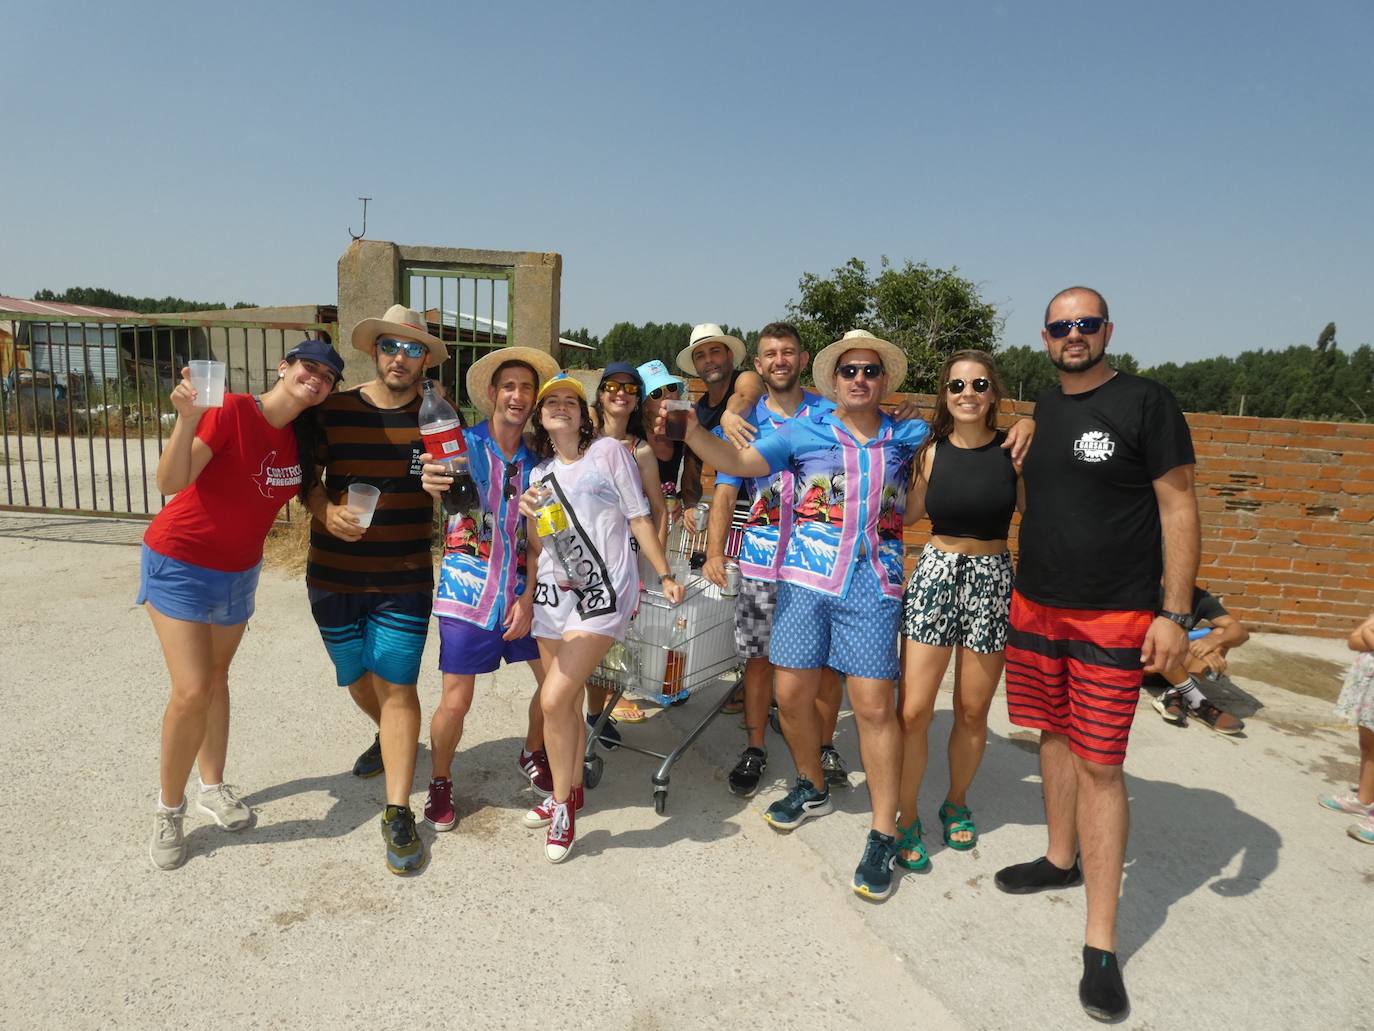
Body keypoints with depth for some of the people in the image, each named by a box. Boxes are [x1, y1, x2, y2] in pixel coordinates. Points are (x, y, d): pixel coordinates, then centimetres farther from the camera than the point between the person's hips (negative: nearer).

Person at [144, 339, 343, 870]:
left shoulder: (301, 434, -4)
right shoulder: (231, 411, -24)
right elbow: (170, 481, -31)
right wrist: (187, 418, -45)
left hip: (240, 571, 6)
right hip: (180, 565, -6)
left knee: (216, 677, 19)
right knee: (192, 691, -12)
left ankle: (213, 786, 34)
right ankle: (169, 808, 10)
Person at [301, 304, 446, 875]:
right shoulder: (333, 410, 0)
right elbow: (306, 478, 6)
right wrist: (327, 512, -14)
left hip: (405, 577, -2)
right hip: (333, 575, 3)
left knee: (396, 686, -6)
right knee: (356, 677, 18)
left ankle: (399, 815, 2)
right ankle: (390, 737, 50)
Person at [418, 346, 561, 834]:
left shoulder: (537, 461, 5)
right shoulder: (463, 444, -6)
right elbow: (438, 488, -23)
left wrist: (528, 599, -4)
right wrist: (428, 484, -47)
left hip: (520, 592, 4)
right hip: (468, 591, -4)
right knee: (456, 701, -1)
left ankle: (533, 754, 32)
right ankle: (439, 783, 25)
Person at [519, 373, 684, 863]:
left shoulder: (608, 451, 0)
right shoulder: (540, 472, 15)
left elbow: (638, 517, 0)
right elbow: (538, 547, 14)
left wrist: (665, 575, -3)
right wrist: (528, 515, -7)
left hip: (603, 592, -5)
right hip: (553, 592, 6)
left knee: (555, 699, -15)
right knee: (567, 703, 12)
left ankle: (562, 804, 4)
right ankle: (571, 791, 33)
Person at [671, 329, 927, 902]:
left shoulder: (909, 437, 8)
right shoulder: (804, 432, 5)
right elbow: (738, 462, -4)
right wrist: (689, 428, -18)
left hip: (873, 587, -1)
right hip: (806, 581, 1)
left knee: (875, 707, -3)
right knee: (791, 694, 7)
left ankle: (883, 836, 10)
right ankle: (811, 789, 34)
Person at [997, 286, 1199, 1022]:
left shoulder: (1145, 403, -7)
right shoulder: (1041, 410, 10)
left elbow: (1178, 507, -8)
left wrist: (1176, 613, -13)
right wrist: (1021, 588, 13)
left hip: (1113, 619, -5)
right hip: (1034, 606, 6)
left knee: (1098, 765, -4)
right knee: (1055, 737, 16)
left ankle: (1101, 945, 7)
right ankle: (1061, 859, 37)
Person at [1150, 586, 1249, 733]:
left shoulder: (1201, 598, -4)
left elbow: (1241, 631, -12)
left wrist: (1215, 640, -35)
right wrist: (1195, 650, -42)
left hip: (1179, 666, 5)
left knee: (1222, 634, -16)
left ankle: (1174, 694, -27)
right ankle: (1199, 703, -27)